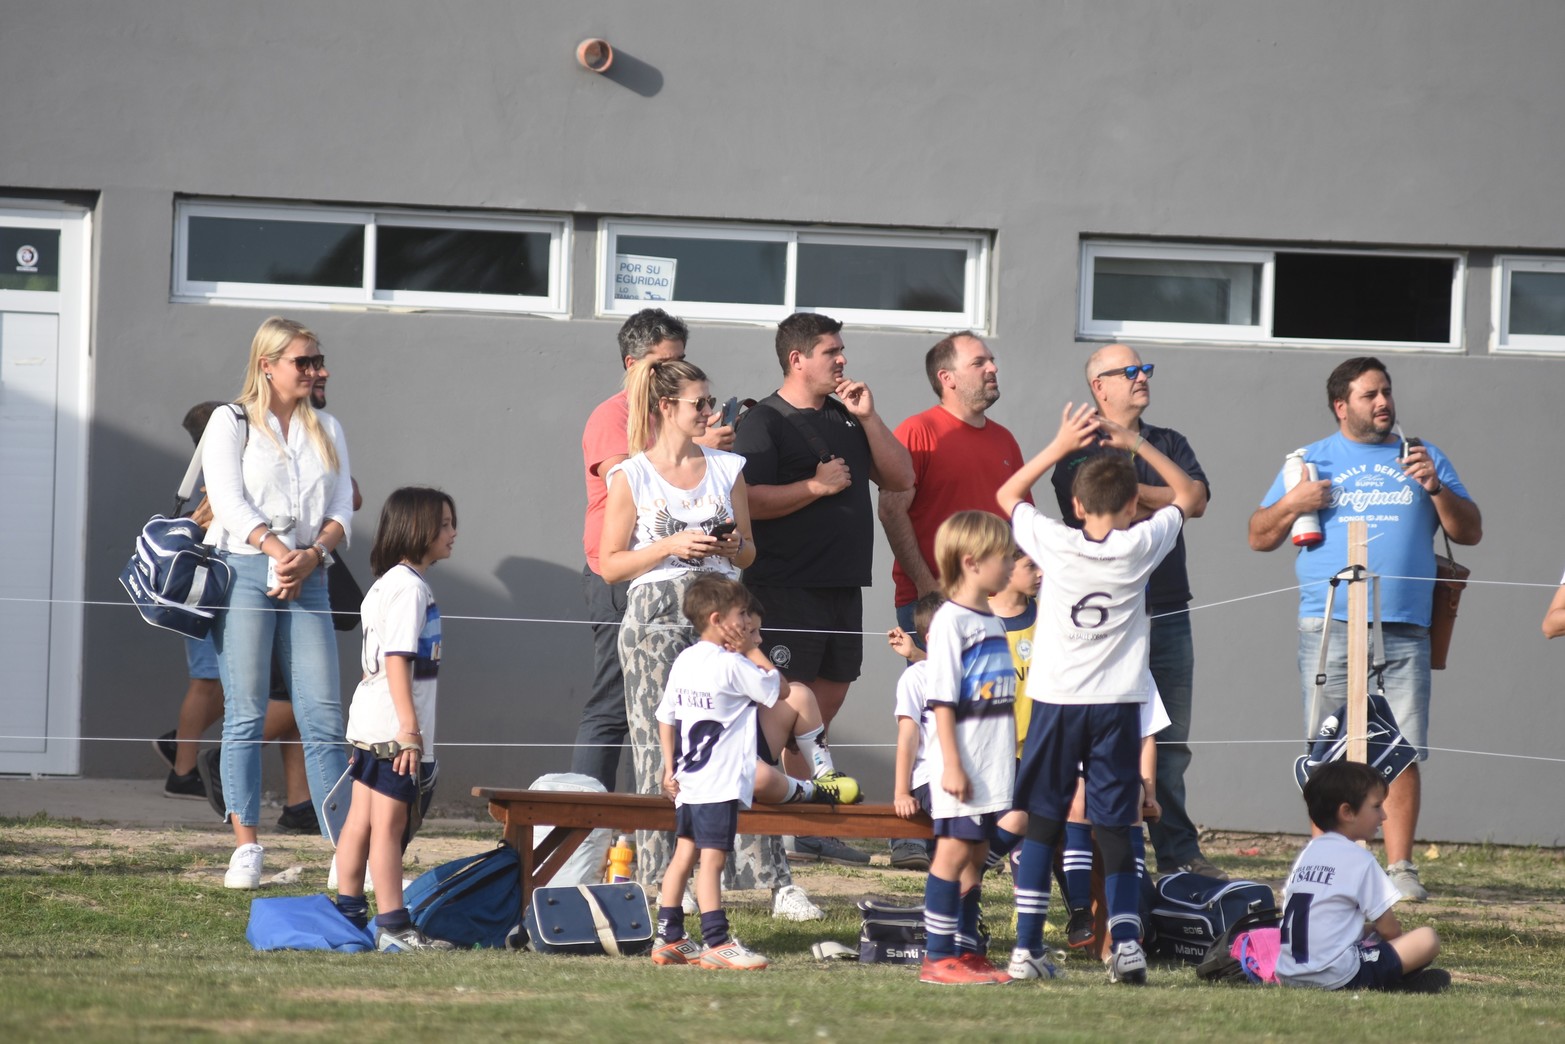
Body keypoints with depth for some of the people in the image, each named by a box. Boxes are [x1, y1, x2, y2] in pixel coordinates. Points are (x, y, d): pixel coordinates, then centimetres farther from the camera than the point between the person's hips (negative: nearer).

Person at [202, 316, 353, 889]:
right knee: (245, 712, -5)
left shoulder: (326, 430, 17)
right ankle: (245, 847, -4)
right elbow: (228, 501, -6)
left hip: (307, 578, 3)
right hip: (245, 572, -3)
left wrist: (312, 555, -9)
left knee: (324, 714, -4)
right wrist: (278, 552, -17)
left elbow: (341, 509, 11)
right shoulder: (232, 422, 5)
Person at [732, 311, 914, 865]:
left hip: (843, 585, 8)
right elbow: (748, 502, -17)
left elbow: (900, 478, 14)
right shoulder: (763, 423, -5)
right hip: (787, 588, -8)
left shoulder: (846, 418, 18)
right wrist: (816, 486, -15)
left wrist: (868, 418, 4)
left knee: (826, 702, 10)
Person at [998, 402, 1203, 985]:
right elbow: (1190, 494, 14)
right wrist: (1135, 445, 12)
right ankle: (1126, 942, -8)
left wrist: (1061, 446, 12)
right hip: (1118, 703, 0)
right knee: (1113, 830, 4)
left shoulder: (1055, 543, -5)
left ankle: (1027, 947, 3)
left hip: (1056, 701, 0)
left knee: (1042, 826, 6)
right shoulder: (1141, 546, -4)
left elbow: (1007, 494, 13)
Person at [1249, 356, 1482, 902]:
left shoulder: (1423, 457, 17)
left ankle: (1400, 866, 0)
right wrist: (1292, 504, -5)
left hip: (1404, 631, 0)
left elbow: (1470, 532, 13)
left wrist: (1437, 488, -3)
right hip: (1329, 628, 0)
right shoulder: (1312, 461, 15)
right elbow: (1259, 538, 14)